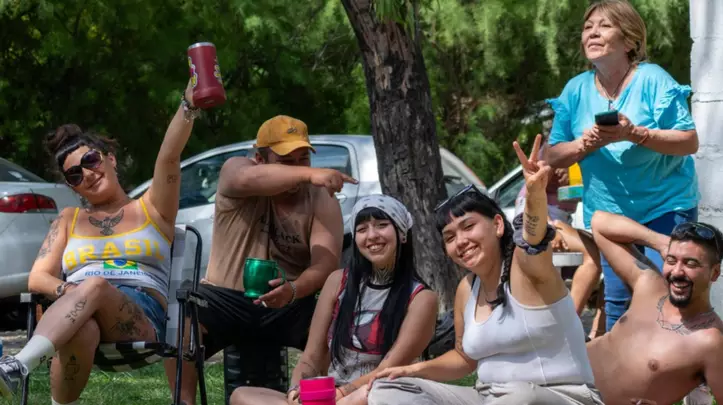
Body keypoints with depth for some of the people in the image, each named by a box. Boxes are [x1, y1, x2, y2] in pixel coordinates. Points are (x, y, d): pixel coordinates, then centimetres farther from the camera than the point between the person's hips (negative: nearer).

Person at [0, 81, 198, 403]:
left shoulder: (151, 209, 21)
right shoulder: (69, 220, 27)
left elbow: (169, 157, 3)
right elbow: (37, 278, 14)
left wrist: (188, 104, -14)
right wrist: (67, 291, -10)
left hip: (142, 321, -2)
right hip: (76, 318, 2)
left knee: (96, 285, -38)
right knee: (80, 330, -39)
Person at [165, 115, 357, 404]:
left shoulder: (322, 199, 0)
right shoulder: (236, 170, -3)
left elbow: (326, 263, -14)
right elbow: (249, 180, -31)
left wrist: (294, 290, -37)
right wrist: (311, 174, -48)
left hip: (290, 306, 2)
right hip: (227, 299, -1)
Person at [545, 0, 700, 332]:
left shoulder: (652, 80, -11)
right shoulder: (576, 90, 2)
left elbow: (689, 142, -13)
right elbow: (553, 156, 5)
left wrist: (634, 133, -26)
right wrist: (586, 144, -16)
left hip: (664, 210, -4)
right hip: (609, 215, 5)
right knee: (616, 304, 8)